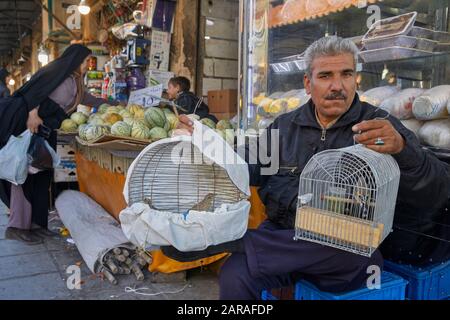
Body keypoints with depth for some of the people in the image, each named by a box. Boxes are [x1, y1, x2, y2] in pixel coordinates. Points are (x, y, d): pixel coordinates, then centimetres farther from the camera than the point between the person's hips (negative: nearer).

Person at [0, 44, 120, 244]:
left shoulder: (74, 82, 21)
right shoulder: (59, 71, -6)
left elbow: (90, 99, 33)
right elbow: (36, 89, -16)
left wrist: (115, 105, 35)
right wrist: (32, 113, -26)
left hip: (46, 130, 9)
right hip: (31, 124, -9)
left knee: (41, 175, 8)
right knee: (25, 172, -7)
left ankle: (35, 222, 15)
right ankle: (17, 227, -2)